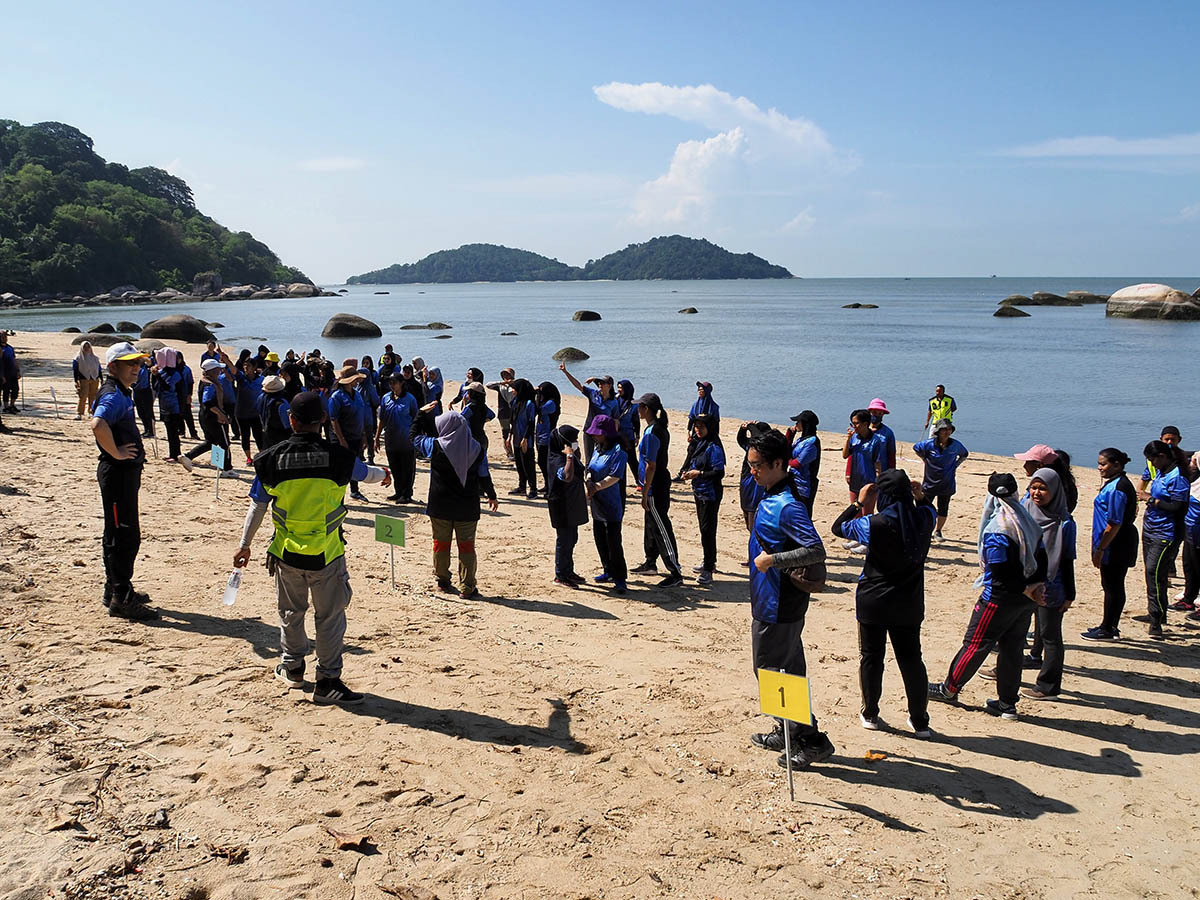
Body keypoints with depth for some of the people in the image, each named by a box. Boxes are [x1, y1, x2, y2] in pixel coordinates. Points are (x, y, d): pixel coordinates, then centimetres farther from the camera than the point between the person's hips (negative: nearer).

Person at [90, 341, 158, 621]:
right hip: (117, 472, -11)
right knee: (125, 535, -6)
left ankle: (115, 590, 29)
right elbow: (98, 425, -38)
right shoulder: (113, 395, -18)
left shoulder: (122, 393, 14)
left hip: (125, 472, 11)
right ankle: (121, 598, 0)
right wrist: (116, 453, -25)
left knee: (117, 534, 18)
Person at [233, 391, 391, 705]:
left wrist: (244, 545, 14)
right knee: (330, 616, 8)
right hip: (327, 555, -2)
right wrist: (384, 474, 35)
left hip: (287, 553, 3)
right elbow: (367, 473, 10)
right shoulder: (337, 457, -12)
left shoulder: (272, 459, -7)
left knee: (291, 612, 21)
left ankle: (292, 667, 38)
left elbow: (257, 507, 1)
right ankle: (327, 681, 11)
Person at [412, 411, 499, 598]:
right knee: (467, 546, 6)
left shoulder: (436, 446, -11)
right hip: (467, 508, 1)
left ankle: (442, 580, 27)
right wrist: (491, 495, 19)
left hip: (440, 506, -1)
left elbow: (414, 438, 6)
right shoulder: (477, 449, -5)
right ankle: (467, 588, 6)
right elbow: (484, 476, 3)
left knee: (441, 543, 15)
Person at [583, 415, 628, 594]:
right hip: (598, 504, 9)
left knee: (613, 542, -6)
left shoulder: (618, 451, -15)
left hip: (612, 506, -9)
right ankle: (609, 572, 30)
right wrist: (588, 481, -11)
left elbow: (614, 477, -20)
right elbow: (590, 469, 10)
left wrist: (596, 487, -20)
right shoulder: (597, 449, 11)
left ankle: (620, 579, 1)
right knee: (600, 539, 16)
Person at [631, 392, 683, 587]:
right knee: (651, 525, 22)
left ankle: (675, 573, -5)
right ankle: (650, 564, 35)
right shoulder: (661, 429, 10)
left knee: (661, 529, -7)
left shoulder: (651, 433, -20)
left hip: (655, 486, -10)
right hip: (661, 482, 10)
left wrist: (645, 494, -17)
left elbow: (651, 466, -21)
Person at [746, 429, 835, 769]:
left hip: (778, 608, -10)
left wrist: (772, 559, -27)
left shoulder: (787, 505, -23)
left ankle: (813, 740, 6)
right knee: (787, 670, 20)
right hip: (773, 602, 10)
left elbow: (816, 550, -31)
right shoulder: (770, 498, 8)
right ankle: (789, 733, 34)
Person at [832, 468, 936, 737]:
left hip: (874, 602, -3)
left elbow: (839, 527, -5)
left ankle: (870, 714, 23)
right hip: (908, 604, 4)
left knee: (871, 656, 11)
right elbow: (931, 511, 19)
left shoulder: (875, 525, -19)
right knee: (911, 657, 13)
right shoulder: (923, 520, -7)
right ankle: (920, 721, 18)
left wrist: (858, 503, 0)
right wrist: (920, 497, 2)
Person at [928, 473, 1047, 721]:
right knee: (1012, 647, 13)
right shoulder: (1030, 524, 6)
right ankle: (1007, 703, 19)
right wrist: (1038, 585, 0)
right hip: (1025, 601, 8)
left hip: (1000, 598, -7)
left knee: (975, 644, 5)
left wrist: (1026, 589, -11)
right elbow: (1042, 559, 9)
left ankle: (949, 689, 19)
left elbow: (1001, 572, -22)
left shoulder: (996, 531, -20)